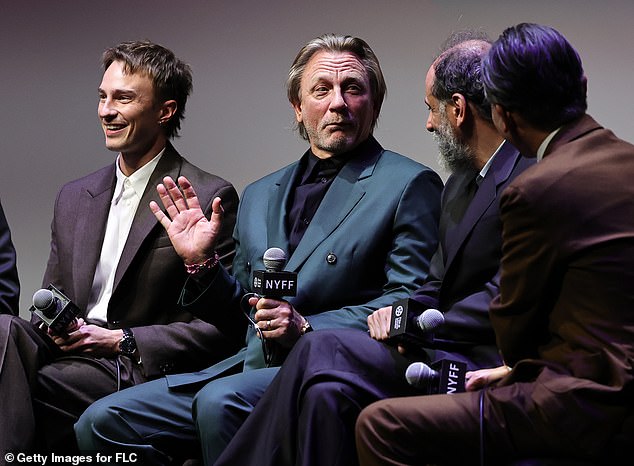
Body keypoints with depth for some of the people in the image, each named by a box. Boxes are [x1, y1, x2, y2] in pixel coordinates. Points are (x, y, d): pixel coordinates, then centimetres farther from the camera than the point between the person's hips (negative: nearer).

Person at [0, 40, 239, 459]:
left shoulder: (209, 198, -1)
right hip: (68, 354, 6)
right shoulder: (74, 198, 20)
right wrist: (54, 326, -2)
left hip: (142, 374, -6)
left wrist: (120, 342, -12)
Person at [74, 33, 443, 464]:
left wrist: (307, 328, -17)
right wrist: (200, 262, 4)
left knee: (220, 401, -34)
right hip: (249, 366, 6)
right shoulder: (260, 196, 20)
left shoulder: (409, 185, 0)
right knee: (102, 421, -8)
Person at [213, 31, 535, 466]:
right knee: (328, 391, -15)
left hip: (489, 363, -9)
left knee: (323, 352, -18)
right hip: (445, 353, 9)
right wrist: (401, 313, -1)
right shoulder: (461, 182, 21)